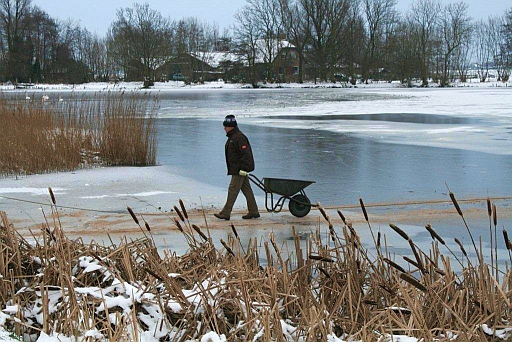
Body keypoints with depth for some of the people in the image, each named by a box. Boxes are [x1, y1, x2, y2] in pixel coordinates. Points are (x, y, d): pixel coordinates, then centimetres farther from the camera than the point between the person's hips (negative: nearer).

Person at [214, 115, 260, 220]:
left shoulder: (239, 137, -17)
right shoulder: (232, 137, 16)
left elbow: (246, 154, -22)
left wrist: (243, 169, -24)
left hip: (239, 170, -10)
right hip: (236, 169, 10)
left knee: (232, 190, -9)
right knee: (247, 190, 12)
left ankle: (225, 213, -8)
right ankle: (253, 212, 16)